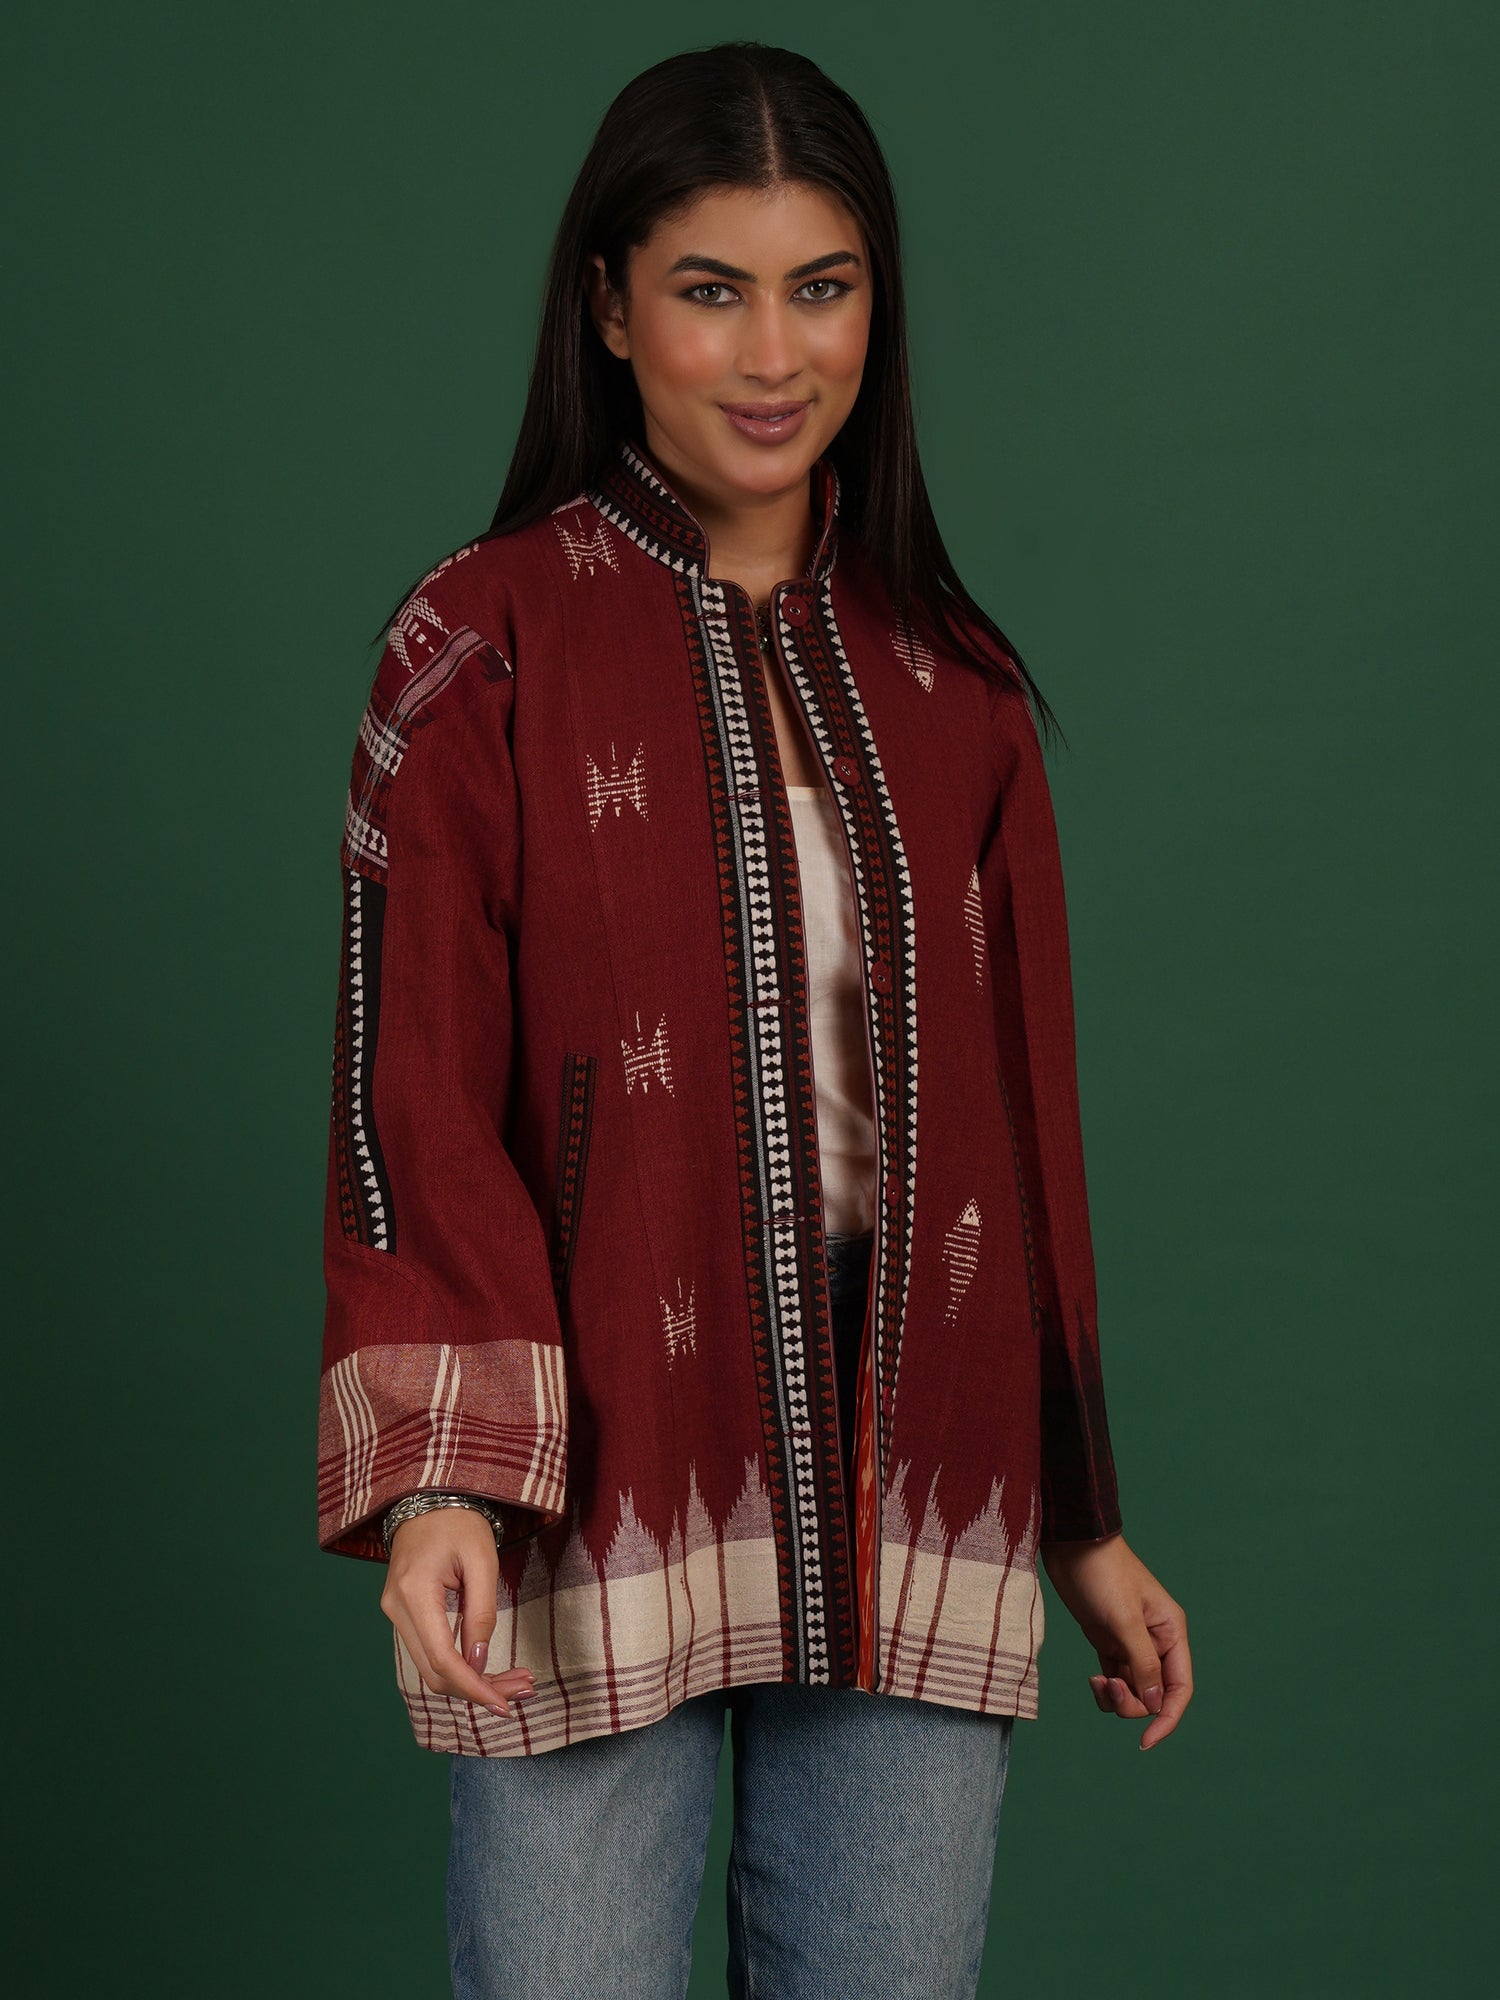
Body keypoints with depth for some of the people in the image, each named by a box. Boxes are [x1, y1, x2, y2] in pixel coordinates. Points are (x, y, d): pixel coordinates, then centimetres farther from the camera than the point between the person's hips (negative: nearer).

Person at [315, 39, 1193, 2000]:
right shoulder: (485, 646, -1)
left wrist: (1083, 1522, 15)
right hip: (606, 1492, -3)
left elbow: (1025, 1108, 14)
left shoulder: (955, 684, 10)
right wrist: (439, 1472, -17)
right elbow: (413, 1086, -5)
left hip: (920, 1518, 3)